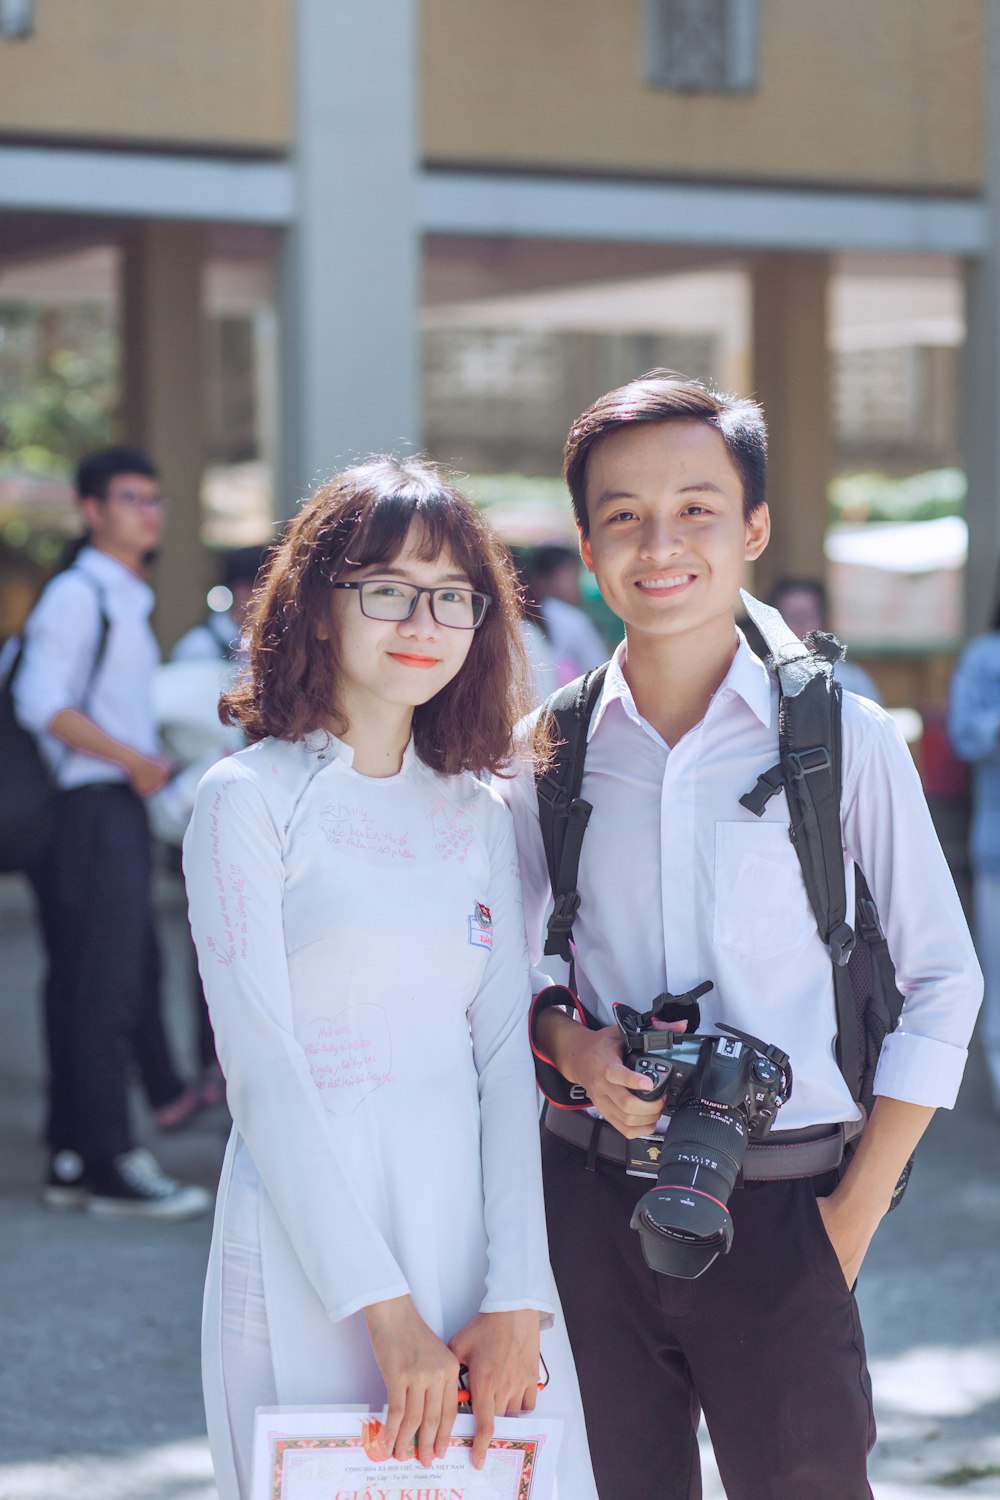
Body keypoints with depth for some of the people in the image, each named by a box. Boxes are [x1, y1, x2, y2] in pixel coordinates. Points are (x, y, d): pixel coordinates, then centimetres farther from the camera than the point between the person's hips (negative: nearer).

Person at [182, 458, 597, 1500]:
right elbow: (262, 1066, -10)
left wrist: (516, 1301, -7)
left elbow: (505, 1056, 5)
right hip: (312, 1242, -4)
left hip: (475, 1219, 4)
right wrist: (384, 1308, -16)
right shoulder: (249, 799, -5)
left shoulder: (478, 816, 10)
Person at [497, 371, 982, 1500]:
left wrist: (857, 1214, -5)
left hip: (778, 1209, -2)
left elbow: (941, 982, 0)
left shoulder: (844, 738, -4)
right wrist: (567, 1041, -6)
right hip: (588, 1195, 3)